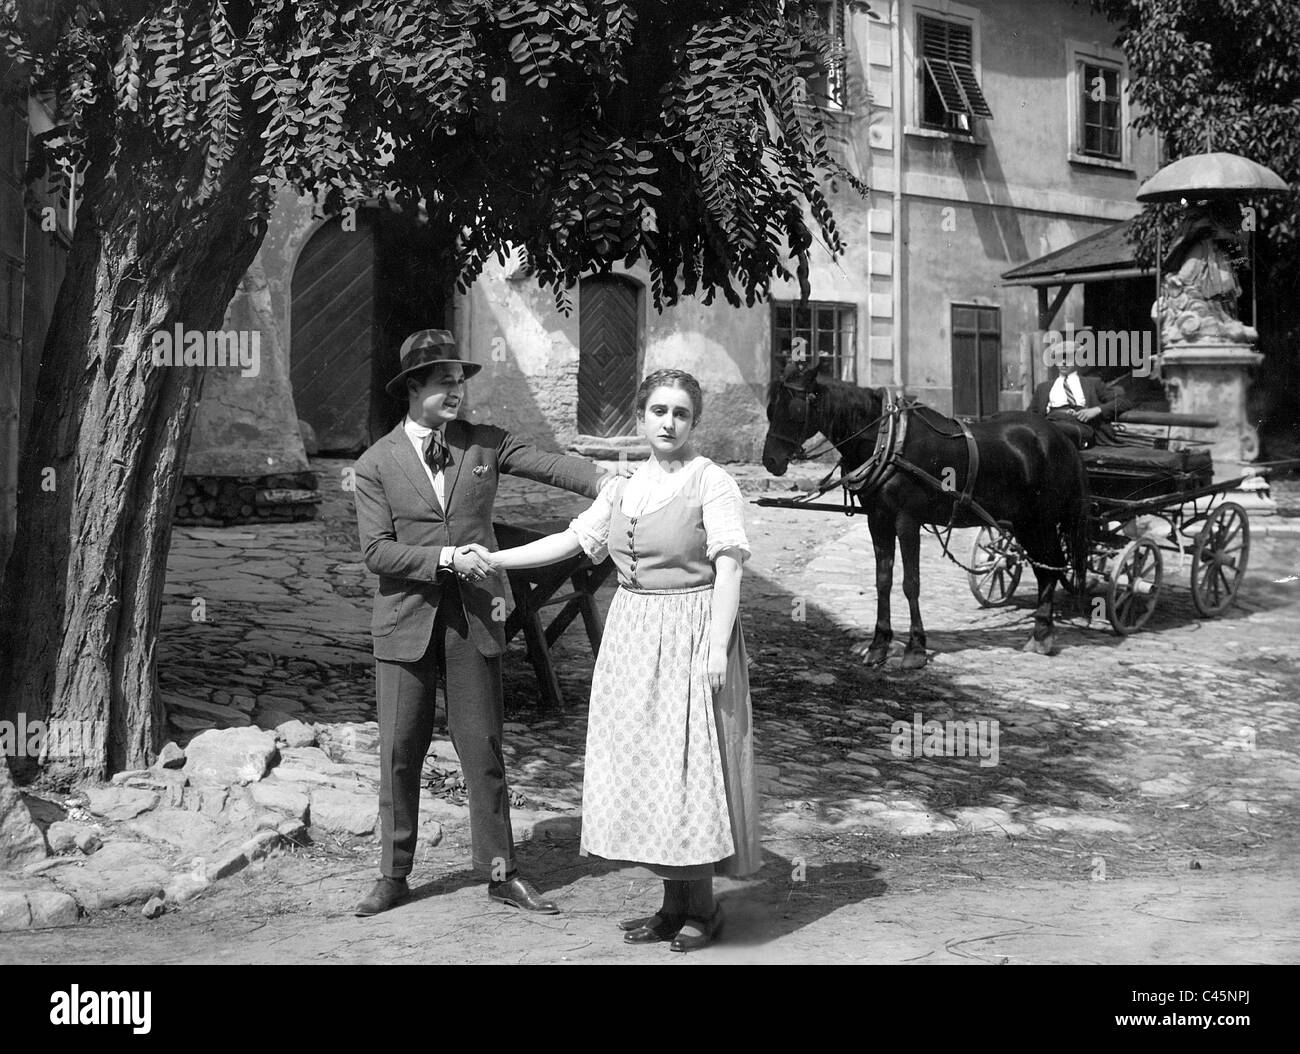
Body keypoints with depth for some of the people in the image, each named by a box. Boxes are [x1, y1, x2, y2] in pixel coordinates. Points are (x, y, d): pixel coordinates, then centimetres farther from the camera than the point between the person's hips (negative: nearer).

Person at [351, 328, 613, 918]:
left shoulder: (484, 444, 5)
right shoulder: (376, 465, 0)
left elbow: (550, 465, -8)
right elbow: (377, 552, -7)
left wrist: (609, 482, -25)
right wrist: (448, 558, -18)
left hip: (474, 620, 1)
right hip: (406, 622, -1)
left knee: (482, 749, 5)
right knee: (400, 752, 5)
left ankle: (500, 874, 15)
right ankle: (393, 875, 19)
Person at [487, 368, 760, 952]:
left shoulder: (713, 483, -8)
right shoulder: (624, 488, 11)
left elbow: (728, 569, -14)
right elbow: (568, 541, 16)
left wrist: (717, 646, -22)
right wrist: (490, 559, 13)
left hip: (690, 638, -7)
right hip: (632, 636, 7)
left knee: (688, 762, -3)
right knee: (641, 767, 9)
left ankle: (702, 906, 10)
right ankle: (675, 902, 19)